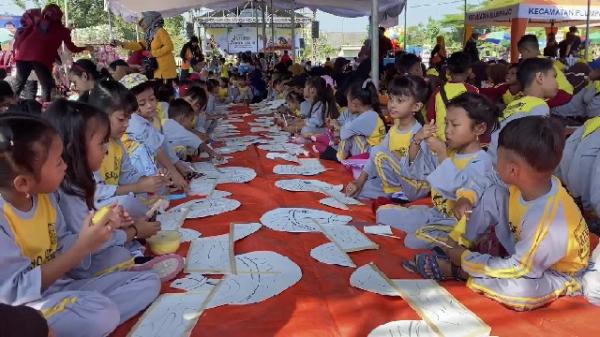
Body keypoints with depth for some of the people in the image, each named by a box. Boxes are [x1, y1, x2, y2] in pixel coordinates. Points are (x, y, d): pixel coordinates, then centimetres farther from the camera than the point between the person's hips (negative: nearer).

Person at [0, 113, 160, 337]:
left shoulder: (43, 193, 1)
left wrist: (98, 230, -9)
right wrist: (83, 247, -26)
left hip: (58, 288, 9)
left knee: (148, 281, 0)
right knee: (102, 312, -36)